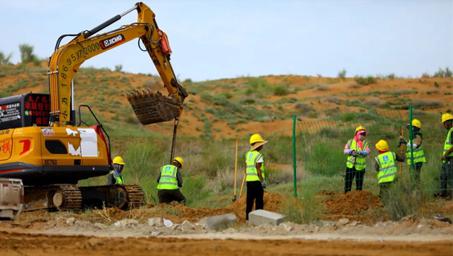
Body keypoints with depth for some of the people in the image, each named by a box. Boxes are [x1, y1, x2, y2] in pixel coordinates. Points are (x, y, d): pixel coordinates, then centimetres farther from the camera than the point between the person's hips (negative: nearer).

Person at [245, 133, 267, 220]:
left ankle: (248, 217, 12)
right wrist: (262, 181, -14)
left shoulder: (248, 154, 11)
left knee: (250, 200, 11)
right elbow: (258, 169, -17)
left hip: (249, 180, 7)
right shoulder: (258, 155, -12)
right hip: (257, 180, -7)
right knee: (259, 200, -3)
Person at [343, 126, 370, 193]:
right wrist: (351, 151, -24)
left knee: (359, 183, 4)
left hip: (360, 167, -1)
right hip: (350, 166, 1)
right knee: (348, 182, 5)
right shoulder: (350, 142, 5)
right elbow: (345, 150, -4)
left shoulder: (365, 143, 1)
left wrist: (359, 152, -33)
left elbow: (367, 152, -16)